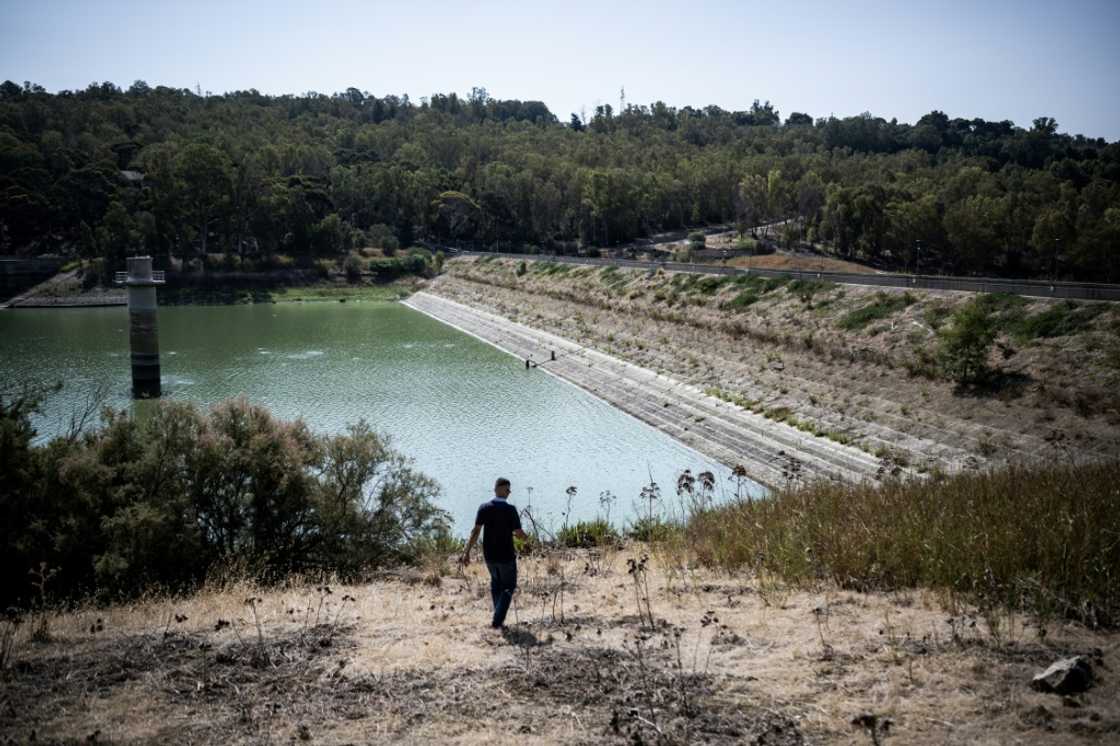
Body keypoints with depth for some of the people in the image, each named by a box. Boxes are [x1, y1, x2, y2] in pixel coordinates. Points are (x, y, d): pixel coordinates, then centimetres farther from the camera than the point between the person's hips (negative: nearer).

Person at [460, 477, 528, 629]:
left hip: (489, 555, 4)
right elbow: (519, 534, -16)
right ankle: (497, 620, 1)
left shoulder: (484, 508, -7)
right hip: (506, 556, -4)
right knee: (508, 586, 15)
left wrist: (467, 552, -9)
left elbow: (475, 531, -11)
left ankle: (500, 617, 27)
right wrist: (514, 533, 8)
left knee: (496, 582, 28)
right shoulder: (510, 509, -16)